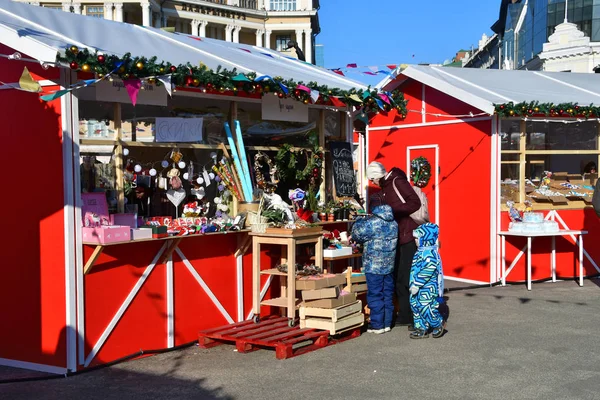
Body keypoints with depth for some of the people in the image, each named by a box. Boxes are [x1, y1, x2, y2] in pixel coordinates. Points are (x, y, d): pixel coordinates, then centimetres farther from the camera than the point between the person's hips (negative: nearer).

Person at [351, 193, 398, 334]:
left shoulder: (371, 222, -18)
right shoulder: (393, 223, 4)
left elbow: (357, 235, -9)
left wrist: (359, 221, 9)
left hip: (374, 265, -6)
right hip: (389, 265, 7)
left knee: (375, 295, 1)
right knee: (388, 295, 14)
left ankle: (377, 325, 5)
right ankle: (387, 323, 21)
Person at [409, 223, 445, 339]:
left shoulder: (429, 253, -19)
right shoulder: (421, 251, 14)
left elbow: (427, 270, -26)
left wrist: (416, 284, -25)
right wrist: (414, 285, 22)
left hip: (427, 287, -10)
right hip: (420, 288, 10)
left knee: (425, 307, -8)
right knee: (415, 306, 11)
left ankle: (438, 324, 13)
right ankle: (421, 329, 19)